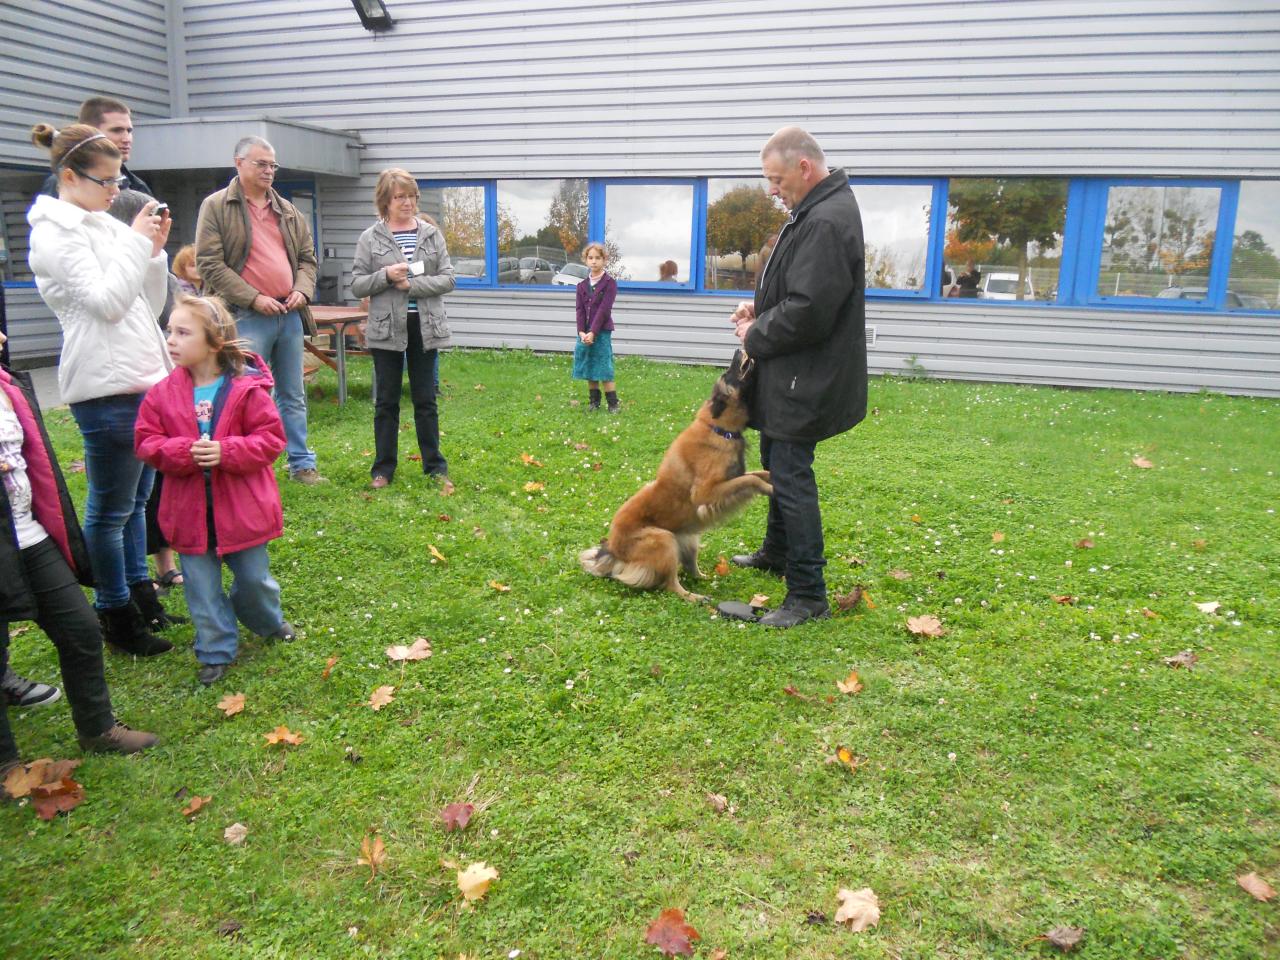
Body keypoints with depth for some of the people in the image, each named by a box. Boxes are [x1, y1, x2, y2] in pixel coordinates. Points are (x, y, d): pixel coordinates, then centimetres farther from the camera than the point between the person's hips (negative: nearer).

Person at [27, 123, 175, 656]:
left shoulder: (106, 226, 14)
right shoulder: (54, 233, -9)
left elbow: (149, 305, 14)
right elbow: (107, 302, -19)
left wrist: (155, 251, 2)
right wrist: (137, 242, -12)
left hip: (144, 379, 8)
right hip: (106, 386, -8)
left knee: (136, 498, 17)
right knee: (111, 507, 2)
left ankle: (140, 592, 30)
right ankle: (116, 613, 15)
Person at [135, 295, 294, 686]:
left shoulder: (248, 388, -12)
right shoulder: (163, 392, -3)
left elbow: (271, 437, -11)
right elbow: (147, 441, -1)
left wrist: (226, 452, -25)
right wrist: (184, 452, -21)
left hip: (241, 507, -2)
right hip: (190, 510, 2)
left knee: (253, 577, 14)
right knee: (202, 587, 10)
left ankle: (269, 622, 43)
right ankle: (216, 650, 26)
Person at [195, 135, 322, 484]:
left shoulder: (287, 211, 16)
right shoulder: (216, 206, -1)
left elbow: (307, 258, 19)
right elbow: (210, 264, -8)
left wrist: (302, 291, -1)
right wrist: (254, 299, -15)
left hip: (290, 315, 6)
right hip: (247, 319, -5)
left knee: (293, 395, 12)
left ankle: (301, 463, 21)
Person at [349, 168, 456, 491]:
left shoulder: (431, 234, 4)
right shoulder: (370, 238, 0)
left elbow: (447, 279, -1)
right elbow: (356, 285, -1)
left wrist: (412, 284, -14)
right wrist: (386, 276, -17)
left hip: (424, 327, 1)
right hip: (387, 329, -1)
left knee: (425, 400, 8)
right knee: (386, 401, 7)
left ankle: (435, 466, 17)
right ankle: (383, 468, 17)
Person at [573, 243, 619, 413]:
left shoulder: (610, 283, -5)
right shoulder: (582, 285, 11)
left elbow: (604, 309, -12)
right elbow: (580, 310, 3)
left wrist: (593, 332, -19)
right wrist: (581, 332, -12)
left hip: (602, 332, -5)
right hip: (584, 333, 5)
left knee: (604, 368, -6)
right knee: (589, 369, 9)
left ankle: (613, 404, 0)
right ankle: (594, 401, 20)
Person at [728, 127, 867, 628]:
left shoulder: (827, 222, -23)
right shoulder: (817, 210, 11)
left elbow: (808, 311, -28)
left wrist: (755, 337, -13)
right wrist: (761, 306, 7)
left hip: (806, 380, -11)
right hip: (792, 375, 11)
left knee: (791, 476, -6)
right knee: (776, 460, 23)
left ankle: (808, 596, 3)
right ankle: (777, 552, 43)